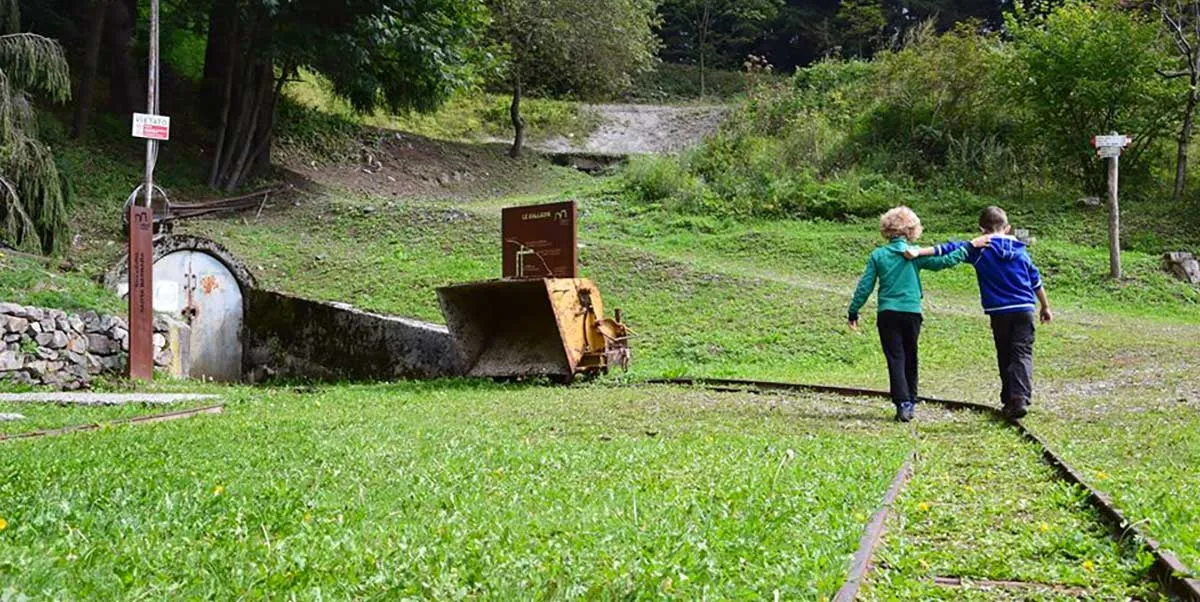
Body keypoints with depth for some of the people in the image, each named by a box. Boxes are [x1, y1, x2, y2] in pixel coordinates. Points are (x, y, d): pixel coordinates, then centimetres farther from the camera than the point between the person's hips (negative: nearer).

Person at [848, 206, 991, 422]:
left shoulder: (878, 255, 1)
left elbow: (865, 286, 1)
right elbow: (944, 261, -5)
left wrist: (853, 312, 10)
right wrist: (970, 246, 3)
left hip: (887, 314, 0)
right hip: (912, 313, 0)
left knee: (895, 359, 0)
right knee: (910, 359, 15)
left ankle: (902, 403, -12)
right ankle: (910, 401, 21)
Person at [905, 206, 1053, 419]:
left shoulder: (980, 250, -1)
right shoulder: (1020, 250, 10)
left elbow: (951, 250, -11)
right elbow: (1036, 280, 16)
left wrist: (919, 252, -16)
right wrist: (1046, 307, 26)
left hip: (999, 311, -1)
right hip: (1024, 308, 1)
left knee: (1005, 356, 12)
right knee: (1023, 354, -3)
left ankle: (1010, 400, 15)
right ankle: (1021, 398, -20)